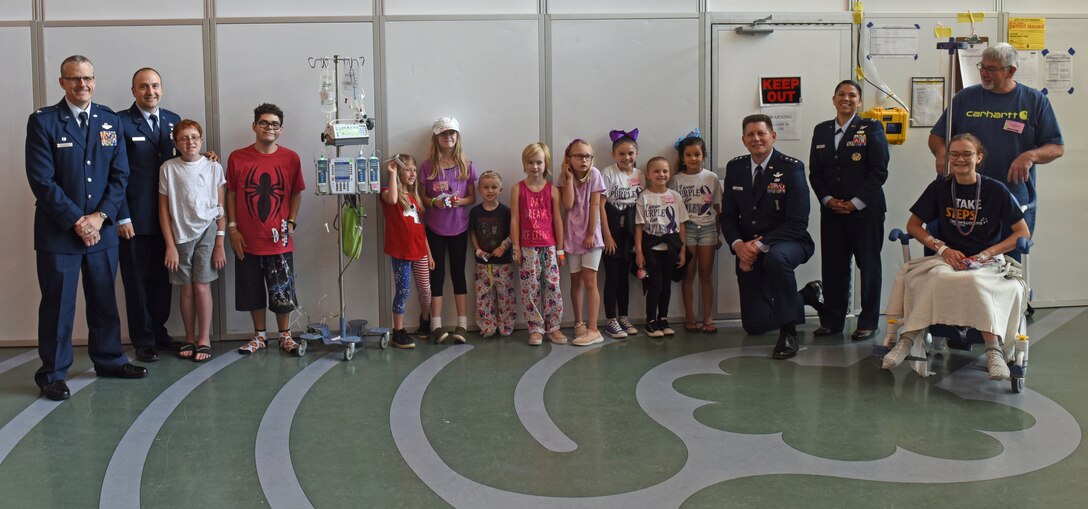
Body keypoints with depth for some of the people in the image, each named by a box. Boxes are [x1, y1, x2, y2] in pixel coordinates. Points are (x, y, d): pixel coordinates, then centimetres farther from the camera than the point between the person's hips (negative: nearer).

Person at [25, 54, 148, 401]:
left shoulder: (111, 122, 7)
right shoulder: (43, 122, -5)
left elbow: (120, 175, 4)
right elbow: (42, 180, -10)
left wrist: (100, 216, -8)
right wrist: (76, 221, -14)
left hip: (102, 229, 4)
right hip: (58, 231, -4)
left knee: (104, 301, 14)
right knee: (57, 305, 3)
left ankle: (108, 360, 28)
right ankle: (53, 374, 14)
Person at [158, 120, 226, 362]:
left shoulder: (213, 167, 0)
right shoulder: (168, 168, 1)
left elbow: (221, 210, 2)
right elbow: (164, 210, 2)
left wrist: (220, 244, -3)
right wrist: (170, 246, -2)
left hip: (207, 233, -1)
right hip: (180, 235, 1)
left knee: (202, 286, -6)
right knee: (186, 289, 5)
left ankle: (204, 340, 3)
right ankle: (189, 339, 17)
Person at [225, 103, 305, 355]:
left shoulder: (290, 158, -1)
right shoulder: (237, 158, -2)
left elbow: (296, 193, 7)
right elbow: (231, 194, 3)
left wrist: (291, 223, -3)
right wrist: (232, 229, -1)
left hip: (280, 241, 0)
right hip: (248, 240, 0)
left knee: (283, 292, 6)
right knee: (253, 291, 11)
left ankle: (285, 335, 22)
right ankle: (260, 336, 26)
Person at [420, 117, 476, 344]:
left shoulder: (466, 165, 2)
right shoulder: (428, 166, -1)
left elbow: (472, 197, 6)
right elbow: (422, 197, 3)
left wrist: (460, 201, -15)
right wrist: (434, 202, -17)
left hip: (459, 227, 1)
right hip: (435, 228, -1)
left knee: (458, 273, 5)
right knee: (437, 273, 2)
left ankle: (462, 324, 8)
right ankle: (436, 325, 5)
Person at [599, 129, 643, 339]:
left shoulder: (639, 174, 3)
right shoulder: (608, 173, -10)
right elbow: (600, 205, -12)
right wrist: (607, 236, -14)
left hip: (630, 230, 5)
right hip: (612, 228, -4)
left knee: (624, 274, 11)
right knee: (613, 275, -3)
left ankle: (623, 317, 21)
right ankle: (611, 321, 6)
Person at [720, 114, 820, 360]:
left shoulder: (791, 168, -12)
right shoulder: (735, 168, 3)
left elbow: (798, 222, -17)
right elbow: (728, 216, 5)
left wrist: (760, 245, -24)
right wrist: (738, 245, -15)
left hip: (787, 243, -5)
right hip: (749, 249, 5)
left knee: (776, 258, -43)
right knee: (754, 326, 4)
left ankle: (789, 332, -24)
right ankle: (805, 296, 36)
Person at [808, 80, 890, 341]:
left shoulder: (871, 128, 0)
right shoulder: (821, 131, 12)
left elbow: (879, 172, -6)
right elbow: (815, 172, 11)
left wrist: (855, 203, -12)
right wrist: (828, 200, -5)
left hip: (865, 210, -3)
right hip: (831, 211, 4)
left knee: (869, 265, 3)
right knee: (833, 266, 5)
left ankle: (868, 323, 11)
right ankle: (832, 320, 15)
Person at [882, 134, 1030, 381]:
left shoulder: (996, 191, 1)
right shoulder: (939, 188, 6)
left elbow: (1023, 233, 2)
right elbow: (913, 225, 10)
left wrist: (986, 254, -9)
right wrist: (943, 249, -5)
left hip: (988, 263, -1)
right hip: (947, 259, 1)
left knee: (975, 281, -38)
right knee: (939, 277, -35)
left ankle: (993, 351, -37)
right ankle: (906, 339, -35)